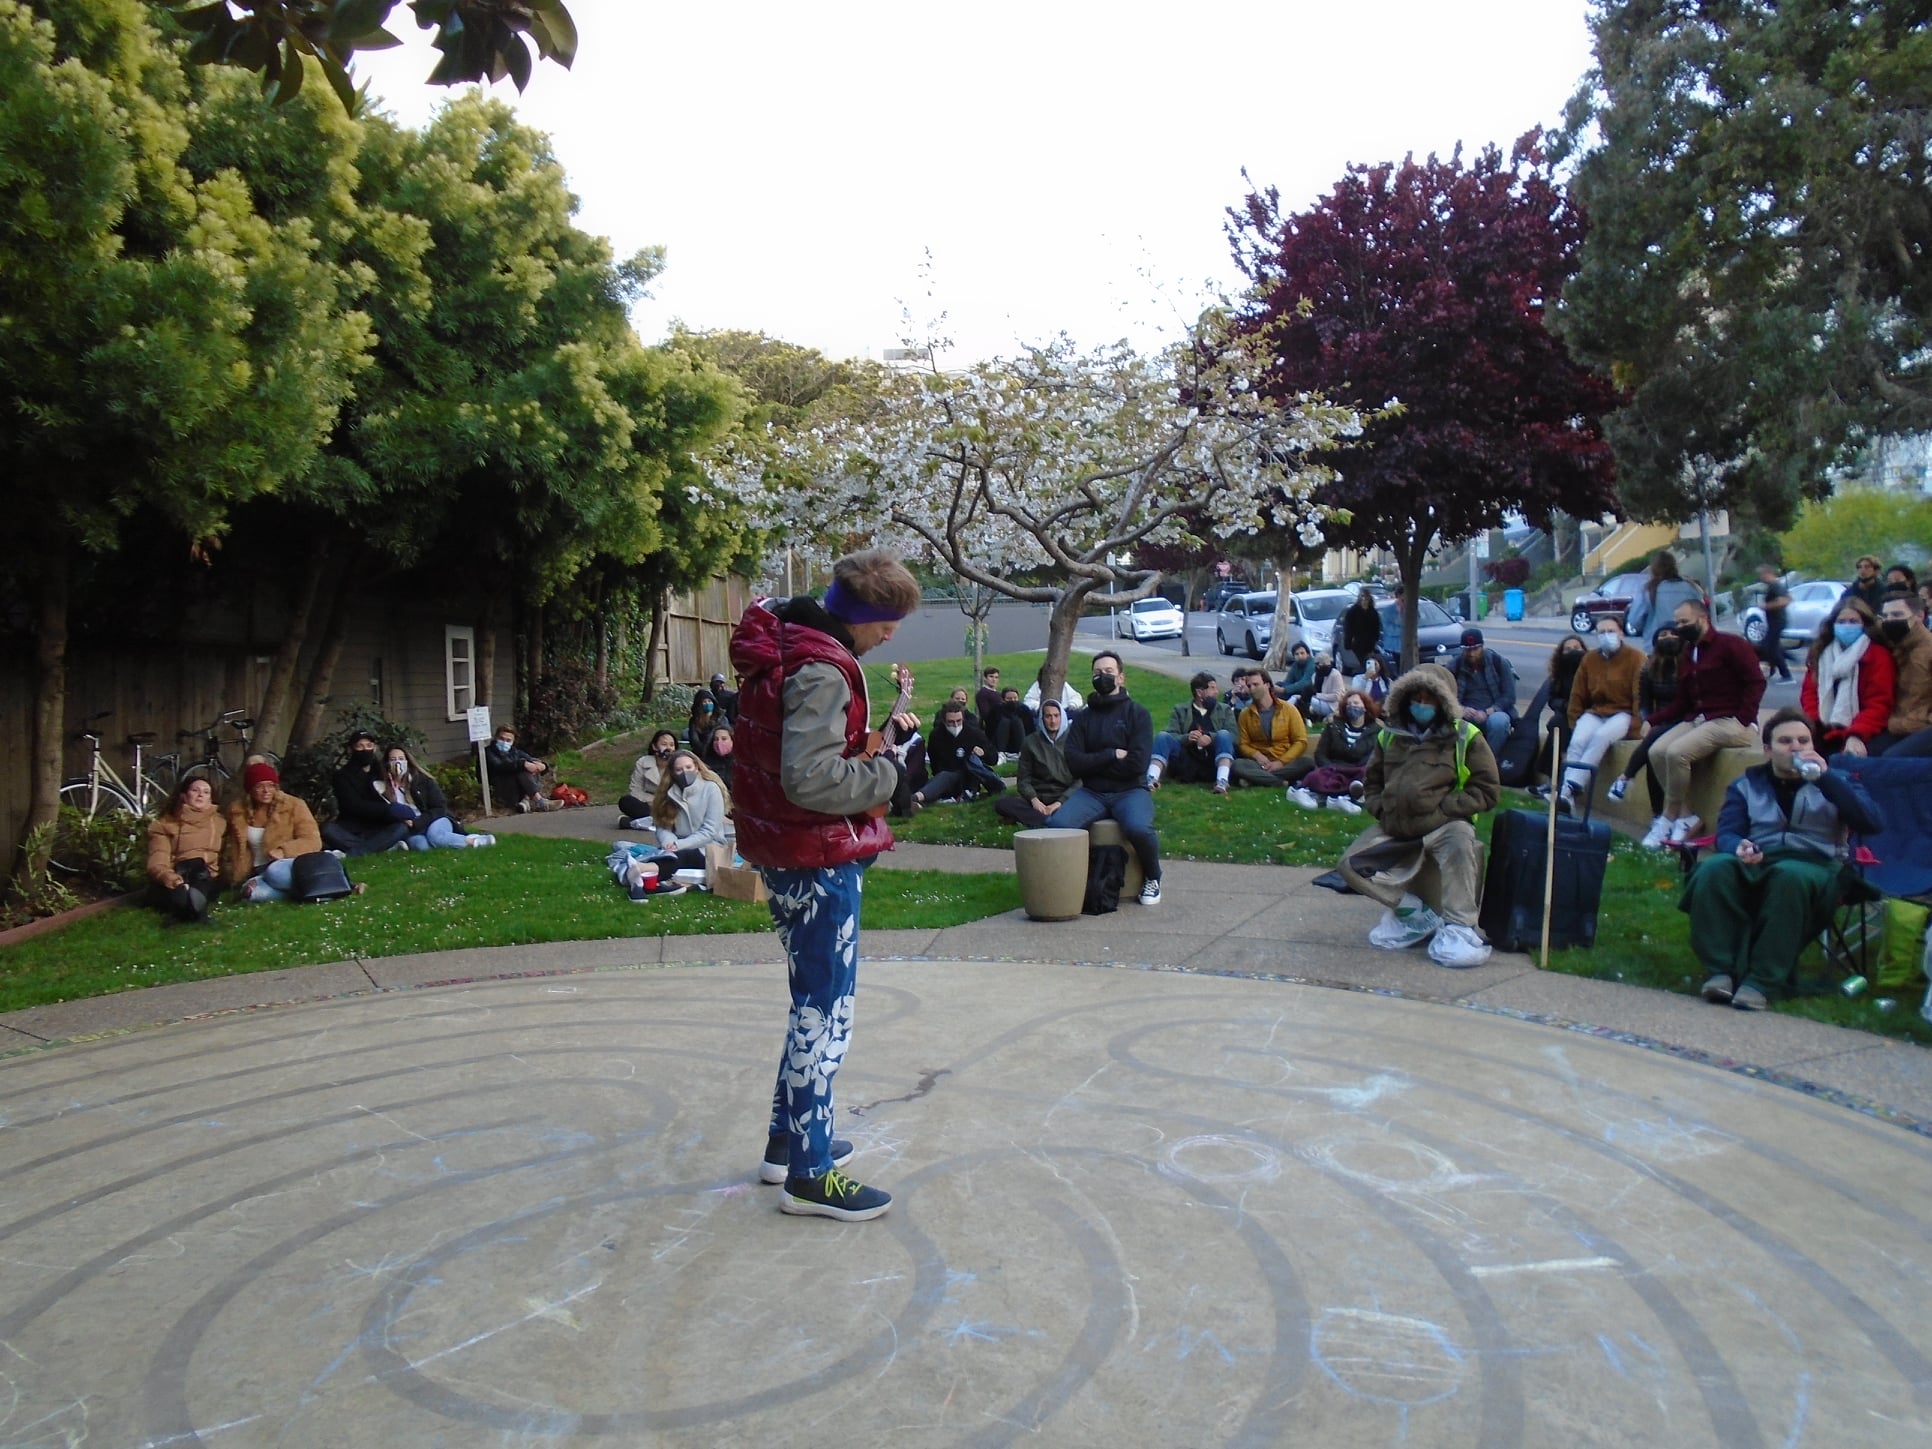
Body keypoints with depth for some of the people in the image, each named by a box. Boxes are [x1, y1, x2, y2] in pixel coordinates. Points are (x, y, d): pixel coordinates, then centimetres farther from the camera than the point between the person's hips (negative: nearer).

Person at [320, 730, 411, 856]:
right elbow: (355, 806, -14)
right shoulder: (343, 775, 1)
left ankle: (348, 853, -36)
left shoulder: (381, 773, 12)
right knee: (328, 830, -32)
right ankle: (385, 846, -32)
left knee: (401, 827, -28)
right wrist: (388, 810, -25)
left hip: (377, 831, 2)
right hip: (350, 830, -2)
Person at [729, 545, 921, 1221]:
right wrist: (884, 774, -15)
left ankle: (787, 1139, 33)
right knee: (826, 1012, -1)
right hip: (818, 861, -10)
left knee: (815, 1003, 21)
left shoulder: (780, 644, 9)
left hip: (784, 855, 10)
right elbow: (810, 779, -29)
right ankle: (808, 1173, 7)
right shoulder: (821, 670, -22)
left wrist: (867, 741, 9)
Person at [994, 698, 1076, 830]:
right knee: (1001, 803, -27)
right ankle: (1050, 821, -36)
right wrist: (1034, 800, -12)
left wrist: (1059, 803, -14)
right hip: (1038, 799, 2)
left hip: (1065, 799, -2)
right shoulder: (1030, 742, 12)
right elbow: (1024, 779, 9)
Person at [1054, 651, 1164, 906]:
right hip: (1091, 792, 2)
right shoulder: (1083, 717, 12)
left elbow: (1136, 763, -10)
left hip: (1130, 791, -2)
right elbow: (1074, 763, -2)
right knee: (1060, 824, -28)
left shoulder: (1137, 713, 3)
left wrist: (1095, 763, -4)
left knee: (1139, 828, -34)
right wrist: (1112, 755, -9)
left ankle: (1152, 878, -3)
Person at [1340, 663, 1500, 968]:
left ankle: (1459, 926, -27)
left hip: (1443, 826, -4)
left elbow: (1488, 789, -4)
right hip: (1394, 828, 4)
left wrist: (1444, 809, -13)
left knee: (1459, 841, -37)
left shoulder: (1465, 736, -1)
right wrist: (1381, 808, 3)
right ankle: (1414, 911, -7)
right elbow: (1371, 781, 23)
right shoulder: (1390, 735, 11)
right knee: (1352, 863, -13)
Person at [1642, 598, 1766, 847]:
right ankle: (1687, 817, -10)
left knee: (1677, 752, -28)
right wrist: (1651, 721, 8)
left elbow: (1756, 682, -12)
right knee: (1656, 751, -16)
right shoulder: (1687, 654, 21)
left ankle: (1669, 820, -14)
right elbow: (1682, 703, 20)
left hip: (1729, 722, -8)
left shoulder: (1730, 645, -3)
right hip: (1697, 720, 8)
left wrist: (1742, 721, -20)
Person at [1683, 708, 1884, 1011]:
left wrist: (1825, 777, -7)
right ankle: (1721, 971, -35)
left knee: (1789, 875, -39)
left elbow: (1873, 824, 1)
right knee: (1714, 868, -33)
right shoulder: (1747, 785, 23)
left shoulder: (1835, 782, 20)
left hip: (1816, 866, -2)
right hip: (1755, 864, 2)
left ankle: (1763, 982, -39)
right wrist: (1738, 847, -17)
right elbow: (1727, 833, 9)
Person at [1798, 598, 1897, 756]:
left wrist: (1856, 735, -26)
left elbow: (1879, 703, -11)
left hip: (1860, 735, -5)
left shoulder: (1878, 655, -2)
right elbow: (1809, 692, 9)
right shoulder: (1821, 652, 14)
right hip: (1825, 732, 5)